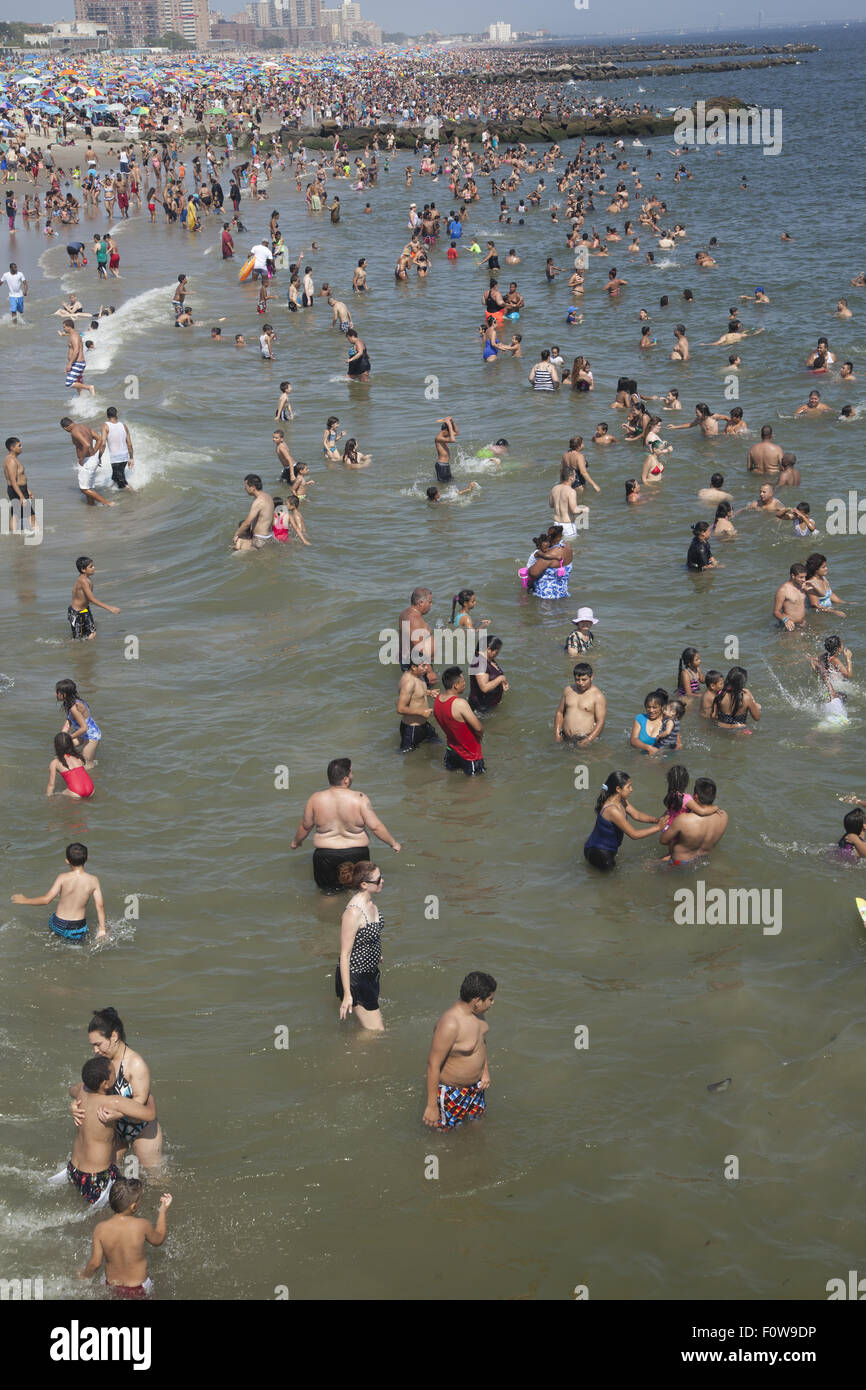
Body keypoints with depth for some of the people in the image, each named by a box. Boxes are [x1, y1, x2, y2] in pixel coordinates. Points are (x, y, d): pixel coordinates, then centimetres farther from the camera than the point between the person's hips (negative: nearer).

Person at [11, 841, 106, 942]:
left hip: (58, 926, 1)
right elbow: (100, 905, -8)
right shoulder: (93, 880, -10)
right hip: (78, 930, -1)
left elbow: (46, 900, -14)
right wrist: (102, 929, 0)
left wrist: (24, 901, 1)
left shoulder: (62, 878, -14)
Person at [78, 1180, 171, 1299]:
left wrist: (85, 1275, 10)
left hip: (112, 1287, 3)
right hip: (139, 1288, -3)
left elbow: (95, 1263, -11)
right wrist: (163, 1210, 8)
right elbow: (158, 1240, -1)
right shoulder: (142, 1226, -23)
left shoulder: (101, 1229, -18)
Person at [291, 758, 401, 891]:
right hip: (356, 854, 0)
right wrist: (393, 843, 1)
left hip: (326, 855, 1)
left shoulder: (316, 799, -9)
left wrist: (296, 841, 24)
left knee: (329, 891, 16)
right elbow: (375, 826, -13)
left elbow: (305, 826, 4)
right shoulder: (360, 799, -16)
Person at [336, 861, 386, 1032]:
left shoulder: (370, 900, -2)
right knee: (376, 1032, -3)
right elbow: (344, 955, -25)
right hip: (354, 977, -9)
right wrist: (347, 994, -24)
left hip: (370, 972, 9)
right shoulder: (353, 912, -29)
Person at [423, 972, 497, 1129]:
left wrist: (485, 1070, 12)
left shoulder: (476, 1012, -7)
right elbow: (433, 1065, -30)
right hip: (451, 1091, -8)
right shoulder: (450, 1023, -35)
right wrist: (431, 1106, -27)